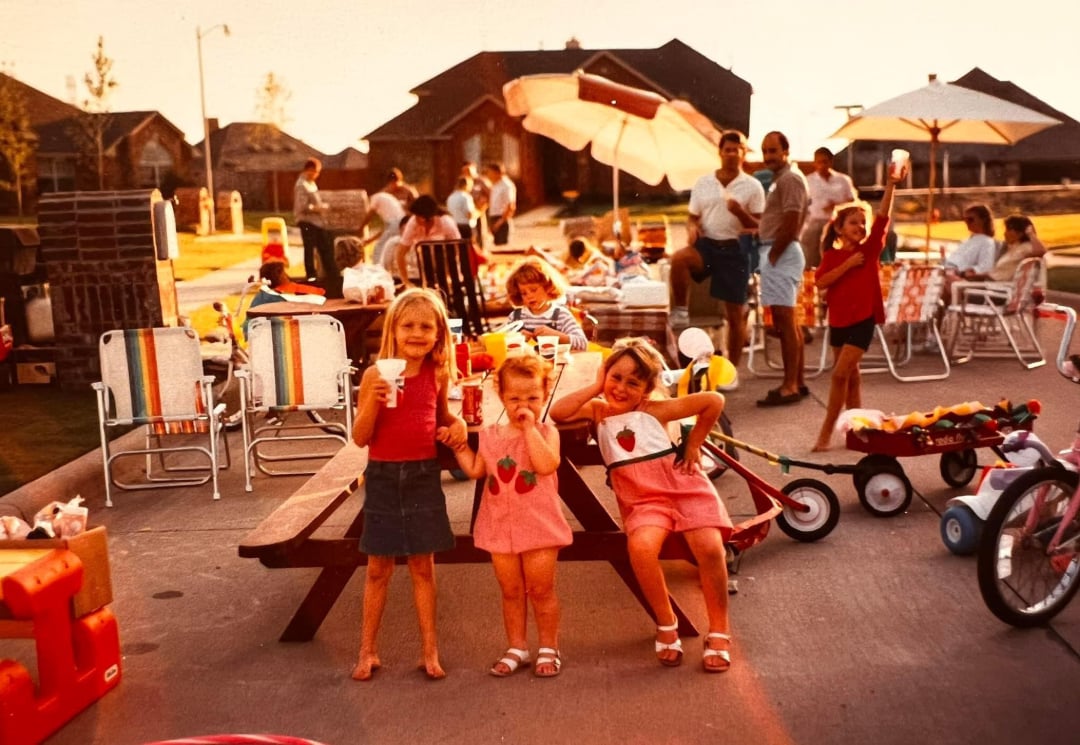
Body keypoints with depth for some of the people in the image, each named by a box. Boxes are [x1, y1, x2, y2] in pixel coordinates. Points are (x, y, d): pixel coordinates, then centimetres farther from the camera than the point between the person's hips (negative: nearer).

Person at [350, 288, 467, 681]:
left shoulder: (437, 375, 0)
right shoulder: (376, 375, -9)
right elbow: (360, 437, -10)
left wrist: (457, 425, -1)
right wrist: (374, 400, -25)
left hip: (423, 476, 2)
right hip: (383, 477, -2)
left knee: (423, 566, 10)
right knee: (378, 567, 8)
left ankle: (429, 651, 21)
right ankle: (367, 652, 22)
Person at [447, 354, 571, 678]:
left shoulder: (546, 432, -7)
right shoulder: (491, 435, 6)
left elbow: (546, 464, -26)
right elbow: (475, 470, 8)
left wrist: (530, 427, -23)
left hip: (538, 524, -4)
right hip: (501, 525, 4)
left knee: (541, 590, 6)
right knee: (511, 591, 13)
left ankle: (549, 649, 21)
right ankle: (517, 648, 26)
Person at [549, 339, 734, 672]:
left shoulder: (655, 410, -1)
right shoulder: (598, 410, 6)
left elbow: (714, 401, 1)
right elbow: (558, 412, -11)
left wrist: (693, 443, 3)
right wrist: (596, 387, -3)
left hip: (684, 485, -1)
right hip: (642, 499, 1)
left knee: (709, 548, -22)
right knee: (641, 546, -30)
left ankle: (719, 632, 0)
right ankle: (666, 625, -6)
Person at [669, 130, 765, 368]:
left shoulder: (753, 186, 2)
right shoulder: (703, 183, 9)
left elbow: (760, 225, 0)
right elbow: (693, 216, 14)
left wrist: (740, 212, -18)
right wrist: (692, 229, -10)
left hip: (734, 249, -1)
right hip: (707, 244, 1)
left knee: (735, 313, 2)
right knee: (679, 258, -34)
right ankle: (680, 312, -15)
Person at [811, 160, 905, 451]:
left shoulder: (870, 249, -2)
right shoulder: (832, 255, 3)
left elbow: (882, 217, -14)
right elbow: (820, 282, -11)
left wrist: (891, 185, -25)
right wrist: (848, 264, -17)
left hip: (862, 320, -4)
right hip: (838, 320, 4)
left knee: (840, 373, -12)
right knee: (851, 375, 14)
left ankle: (827, 431, -5)